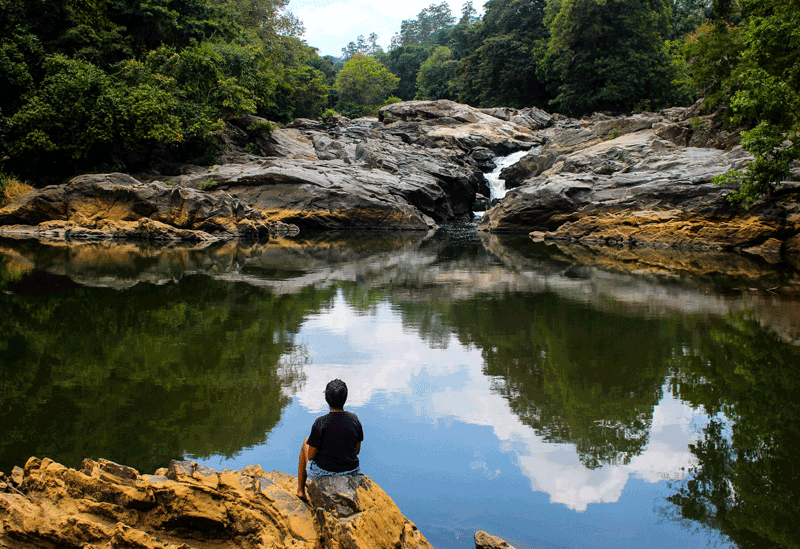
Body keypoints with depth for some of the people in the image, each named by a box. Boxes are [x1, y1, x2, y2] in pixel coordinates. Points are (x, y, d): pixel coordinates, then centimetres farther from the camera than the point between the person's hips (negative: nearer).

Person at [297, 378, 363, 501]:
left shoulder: (321, 422, -22)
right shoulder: (354, 419, -9)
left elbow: (311, 455, -14)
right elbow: (357, 450, 1)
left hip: (324, 472, -4)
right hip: (351, 470, 4)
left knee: (305, 442, 26)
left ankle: (300, 490, 37)